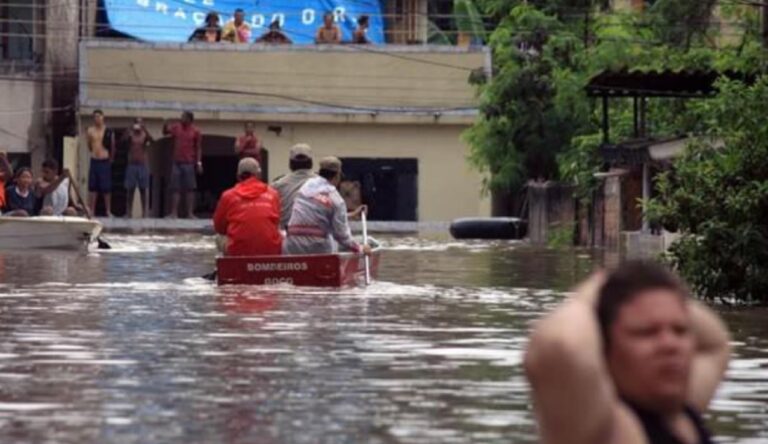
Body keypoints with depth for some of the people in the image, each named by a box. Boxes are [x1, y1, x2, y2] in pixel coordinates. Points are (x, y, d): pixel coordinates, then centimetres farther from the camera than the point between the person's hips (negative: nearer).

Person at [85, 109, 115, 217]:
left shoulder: (108, 131, -2)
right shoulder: (90, 131, 6)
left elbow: (112, 147, 8)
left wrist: (111, 158, 12)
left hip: (105, 161, -3)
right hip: (94, 161, 3)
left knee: (106, 188, -1)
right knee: (92, 187, 3)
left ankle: (108, 211, 5)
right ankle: (91, 211, 7)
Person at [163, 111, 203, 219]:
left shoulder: (195, 131, 0)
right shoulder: (176, 127, 7)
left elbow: (198, 148, 2)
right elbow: (165, 132, -3)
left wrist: (199, 163, -4)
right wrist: (166, 124, -22)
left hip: (189, 164, -2)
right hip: (177, 162, 2)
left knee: (189, 189, 0)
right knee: (175, 188, 3)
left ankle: (190, 213, 2)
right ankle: (174, 213, 5)